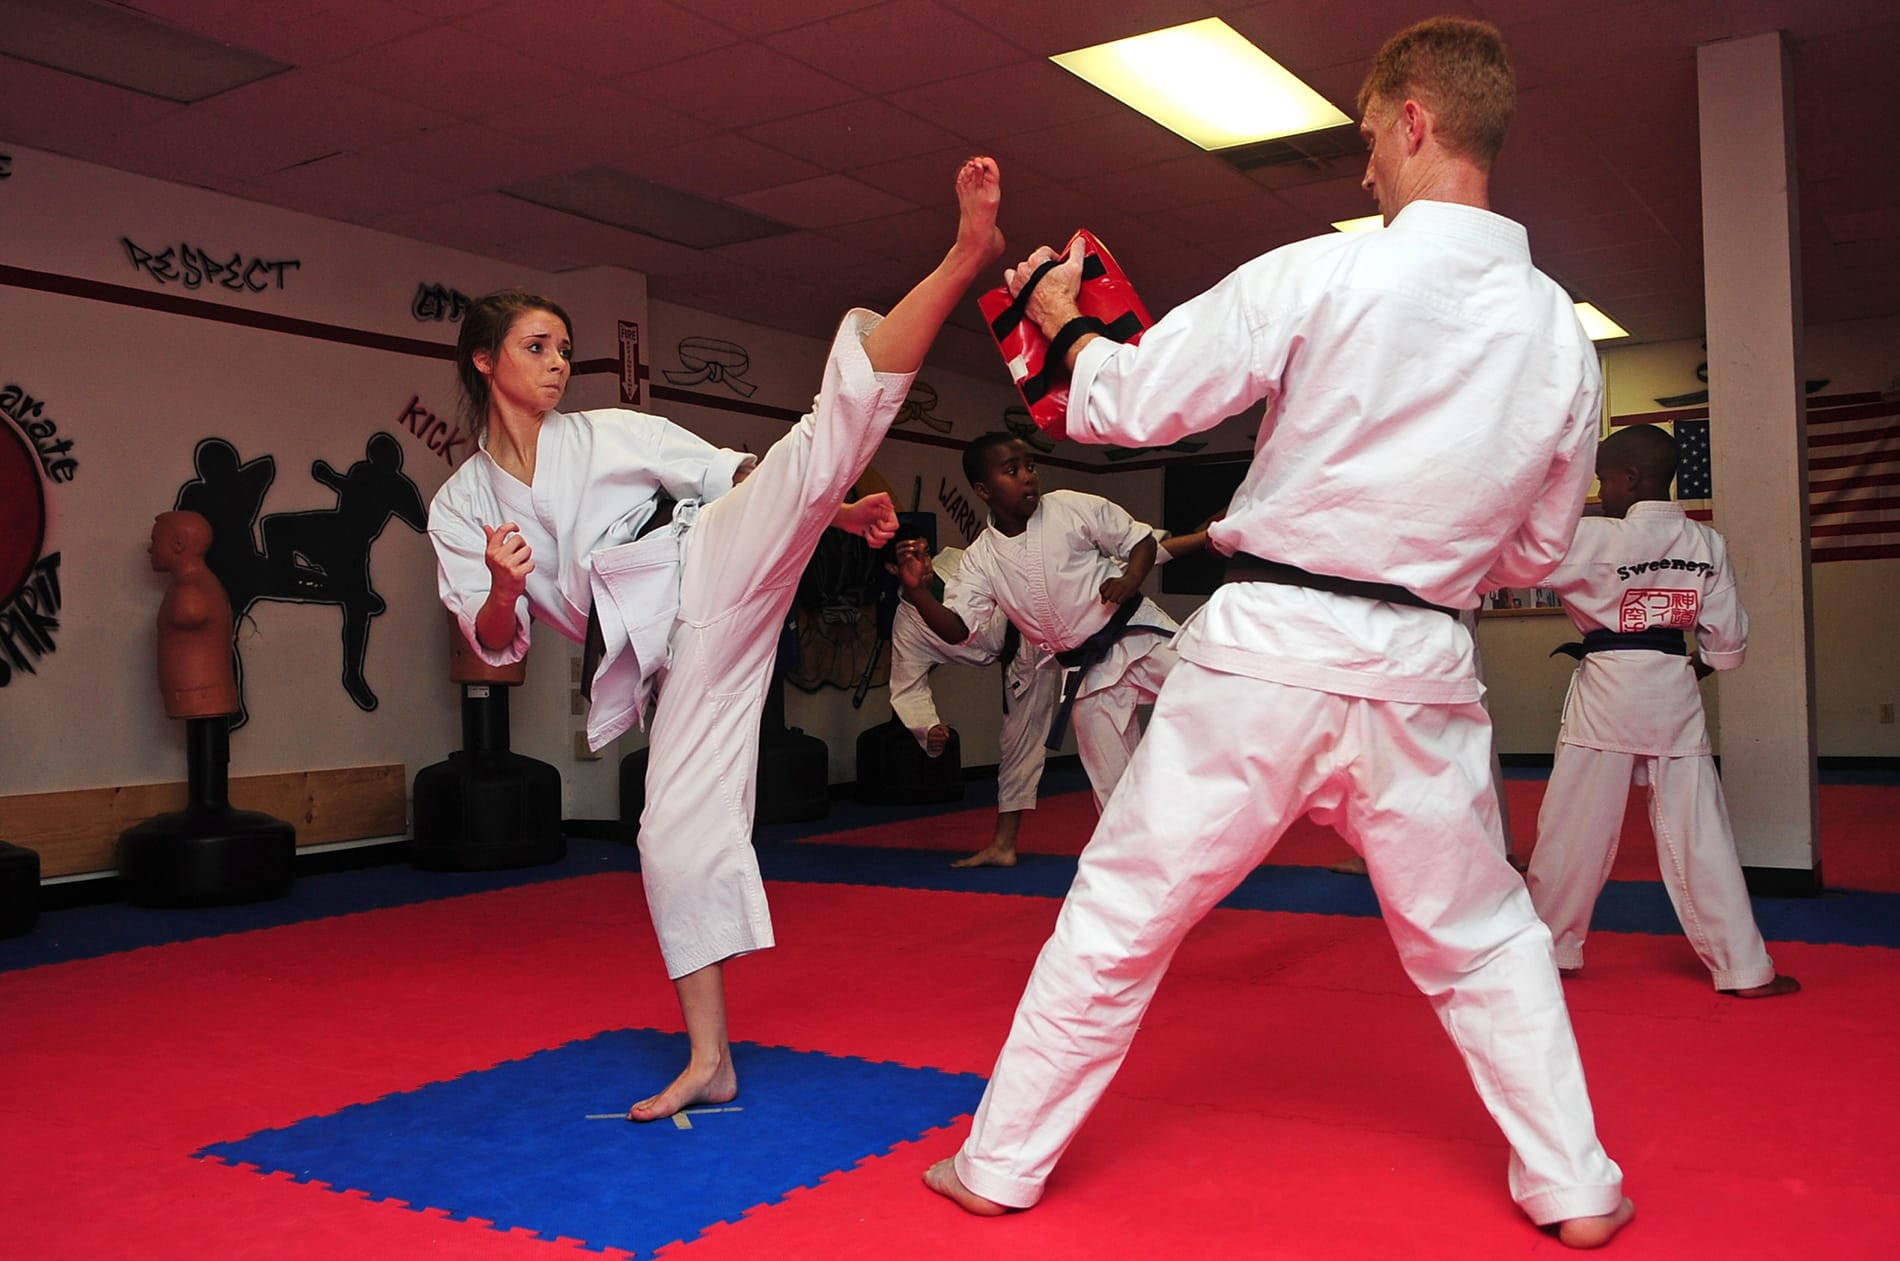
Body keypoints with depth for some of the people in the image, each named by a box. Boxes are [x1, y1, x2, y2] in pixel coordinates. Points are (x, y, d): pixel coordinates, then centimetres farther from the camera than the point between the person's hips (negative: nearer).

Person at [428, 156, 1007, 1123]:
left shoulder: (613, 432, 11)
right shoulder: (460, 506, 13)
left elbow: (731, 473, 12)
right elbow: (496, 644, 7)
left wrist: (837, 510, 1)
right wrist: (504, 587, -16)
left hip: (714, 568, -1)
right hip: (677, 652, 1)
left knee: (821, 439, -24)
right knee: (677, 832, -3)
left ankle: (970, 252, -33)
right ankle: (709, 1061, 10)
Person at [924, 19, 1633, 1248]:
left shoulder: (1321, 276, -11)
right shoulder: (1562, 336, 4)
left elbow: (1132, 401, -4)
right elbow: (1534, 553, 13)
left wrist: (1062, 322, 16)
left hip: (1268, 651, -3)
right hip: (1421, 672, 4)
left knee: (1118, 916, 9)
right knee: (1483, 936, 23)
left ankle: (1000, 1164, 22)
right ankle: (1574, 1188, 30)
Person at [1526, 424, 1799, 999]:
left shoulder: (1597, 538, -11)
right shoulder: (1707, 544, 3)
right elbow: (1728, 637, 6)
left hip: (1606, 692, -4)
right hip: (1675, 695, 4)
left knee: (1573, 831, 7)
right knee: (1698, 833, 8)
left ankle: (1549, 948, 19)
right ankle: (1744, 968, 11)